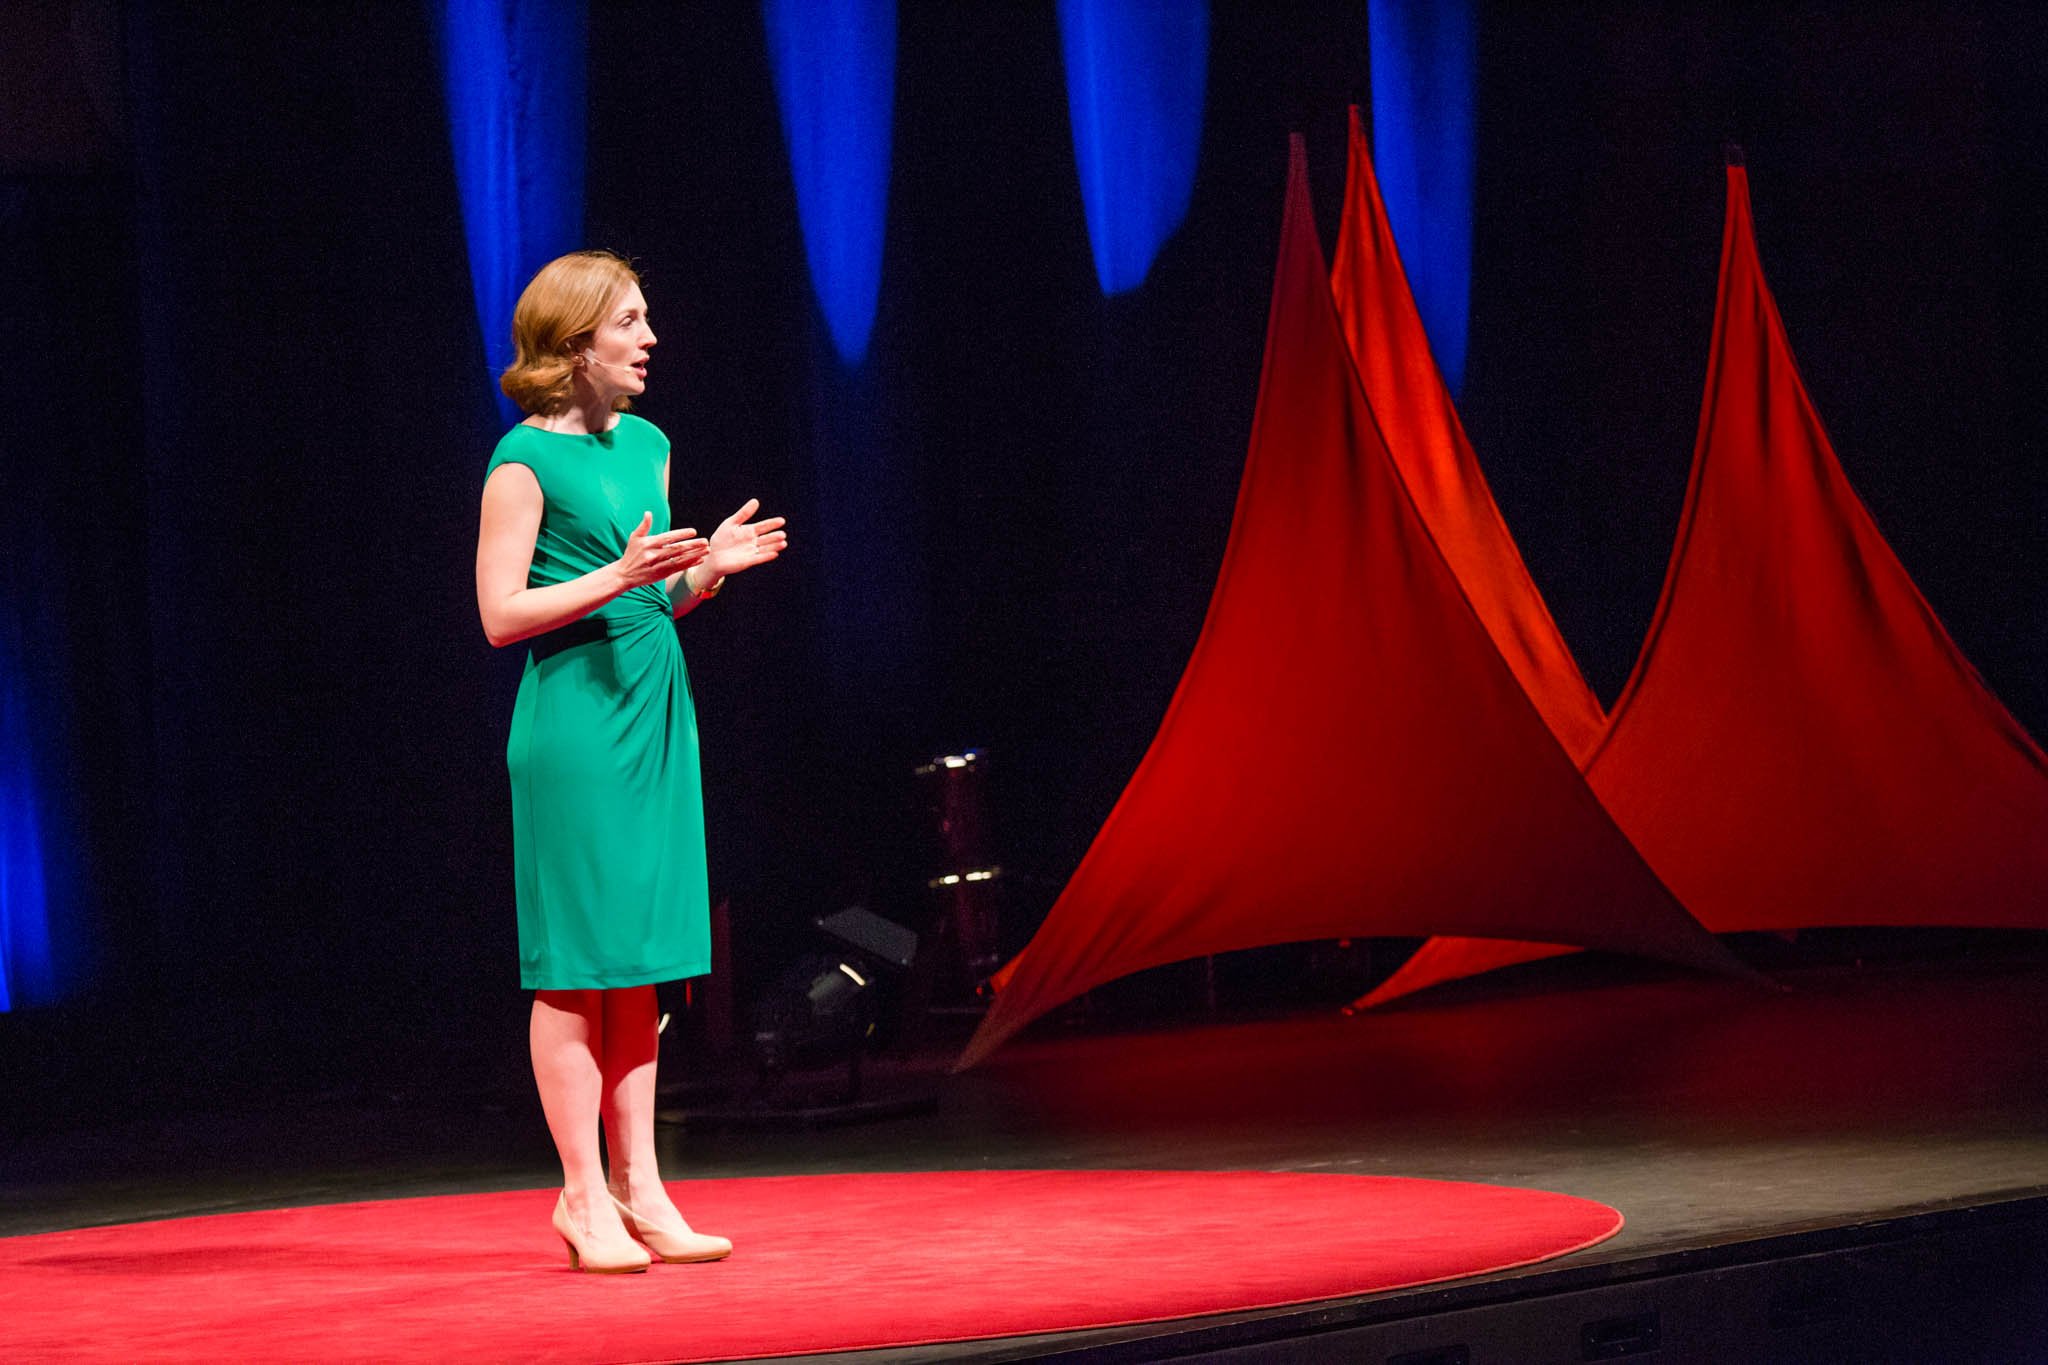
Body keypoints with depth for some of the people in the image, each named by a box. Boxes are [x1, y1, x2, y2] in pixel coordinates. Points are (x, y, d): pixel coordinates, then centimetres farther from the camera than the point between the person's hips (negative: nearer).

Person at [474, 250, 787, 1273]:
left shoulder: (646, 445, 13)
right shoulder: (527, 459, -9)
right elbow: (501, 613, -12)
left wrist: (706, 569, 1)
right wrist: (617, 577, -20)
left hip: (654, 713, 8)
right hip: (574, 726, -8)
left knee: (638, 964, 9)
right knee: (574, 964, -3)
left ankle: (637, 1188, 14)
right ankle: (584, 1197, 3)